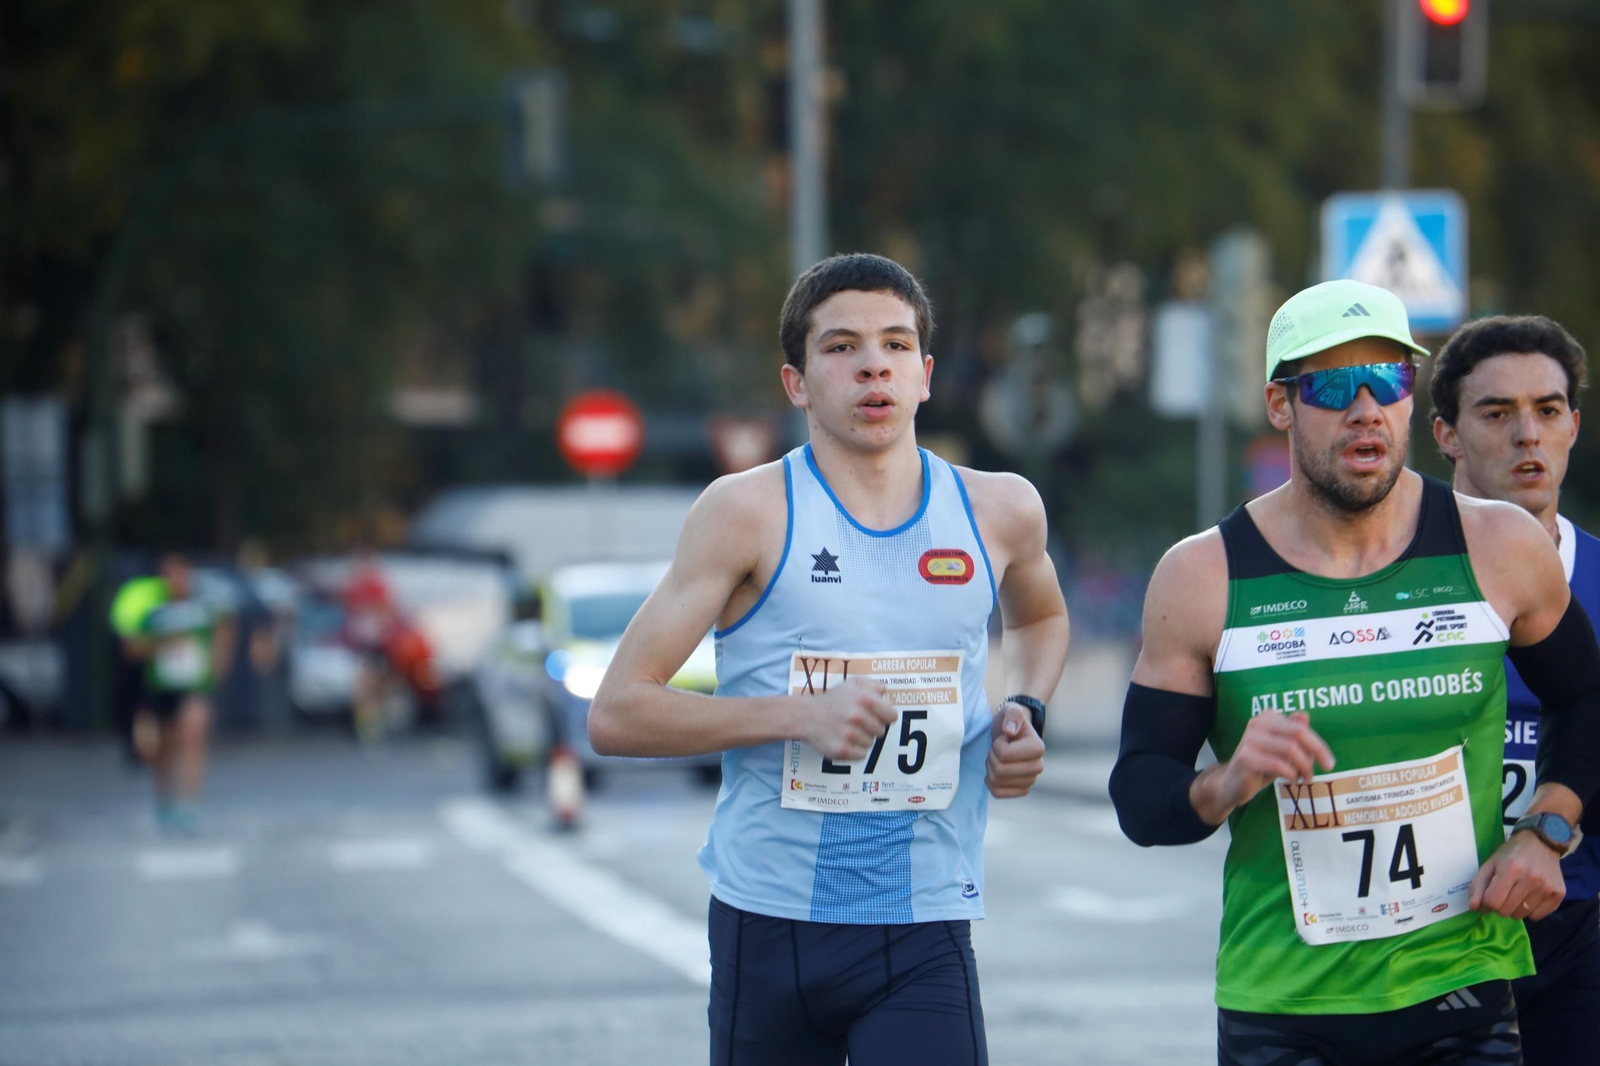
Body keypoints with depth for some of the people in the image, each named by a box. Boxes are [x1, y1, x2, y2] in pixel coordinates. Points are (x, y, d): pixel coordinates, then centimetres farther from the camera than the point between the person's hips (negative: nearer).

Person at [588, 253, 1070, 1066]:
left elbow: (1040, 617, 32)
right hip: (768, 927, -1)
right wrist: (801, 715, -18)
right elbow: (615, 715, -8)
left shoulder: (999, 512, 7)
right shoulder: (749, 512, -5)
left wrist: (1026, 712, 10)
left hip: (925, 936, 1)